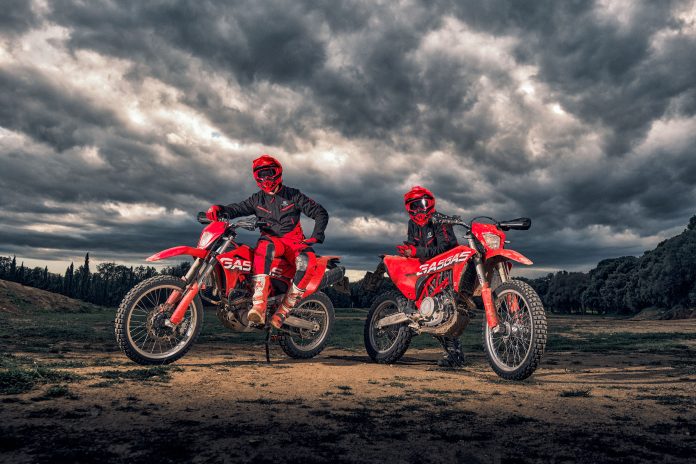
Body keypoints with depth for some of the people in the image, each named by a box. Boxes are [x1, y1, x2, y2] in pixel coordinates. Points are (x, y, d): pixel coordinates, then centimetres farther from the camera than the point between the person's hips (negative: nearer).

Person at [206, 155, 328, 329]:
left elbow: (320, 213, 6)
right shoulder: (257, 199, 16)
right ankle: (259, 305, -49)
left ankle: (283, 310, -30)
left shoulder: (294, 195, 7)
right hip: (271, 239, 1)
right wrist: (218, 209, -15)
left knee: (308, 261, -35)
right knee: (264, 247, -39)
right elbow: (237, 208, 7)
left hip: (294, 241, 0)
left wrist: (316, 236, -7)